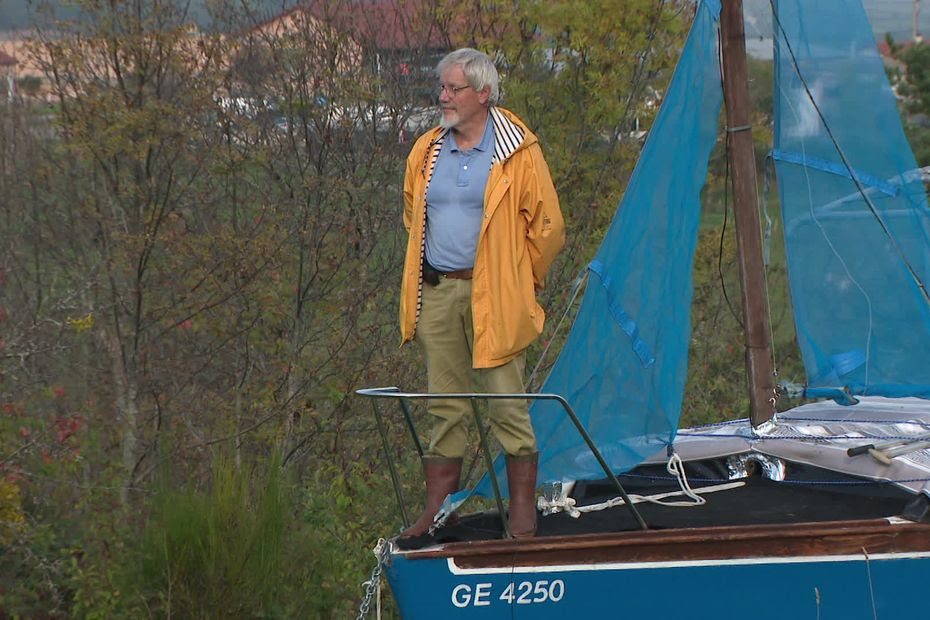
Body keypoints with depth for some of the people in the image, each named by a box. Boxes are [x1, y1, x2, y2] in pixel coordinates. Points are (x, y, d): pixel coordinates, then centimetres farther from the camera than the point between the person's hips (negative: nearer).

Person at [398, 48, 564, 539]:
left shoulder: (517, 153, -5)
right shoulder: (426, 152, 10)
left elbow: (547, 226, 0)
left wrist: (518, 283, 7)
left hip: (492, 296, -5)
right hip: (436, 292, 5)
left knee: (508, 406, -3)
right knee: (445, 407, 9)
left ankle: (523, 512, 3)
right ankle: (436, 510, 13)